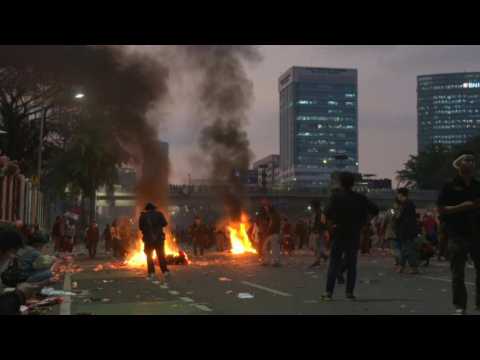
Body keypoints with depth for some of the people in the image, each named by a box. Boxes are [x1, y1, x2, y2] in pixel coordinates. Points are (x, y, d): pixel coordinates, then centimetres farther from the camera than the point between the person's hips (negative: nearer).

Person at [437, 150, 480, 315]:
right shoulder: (450, 186, -2)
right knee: (458, 273, 3)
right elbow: (441, 209, -6)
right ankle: (459, 306, 11)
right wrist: (462, 206, -17)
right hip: (457, 235, -3)